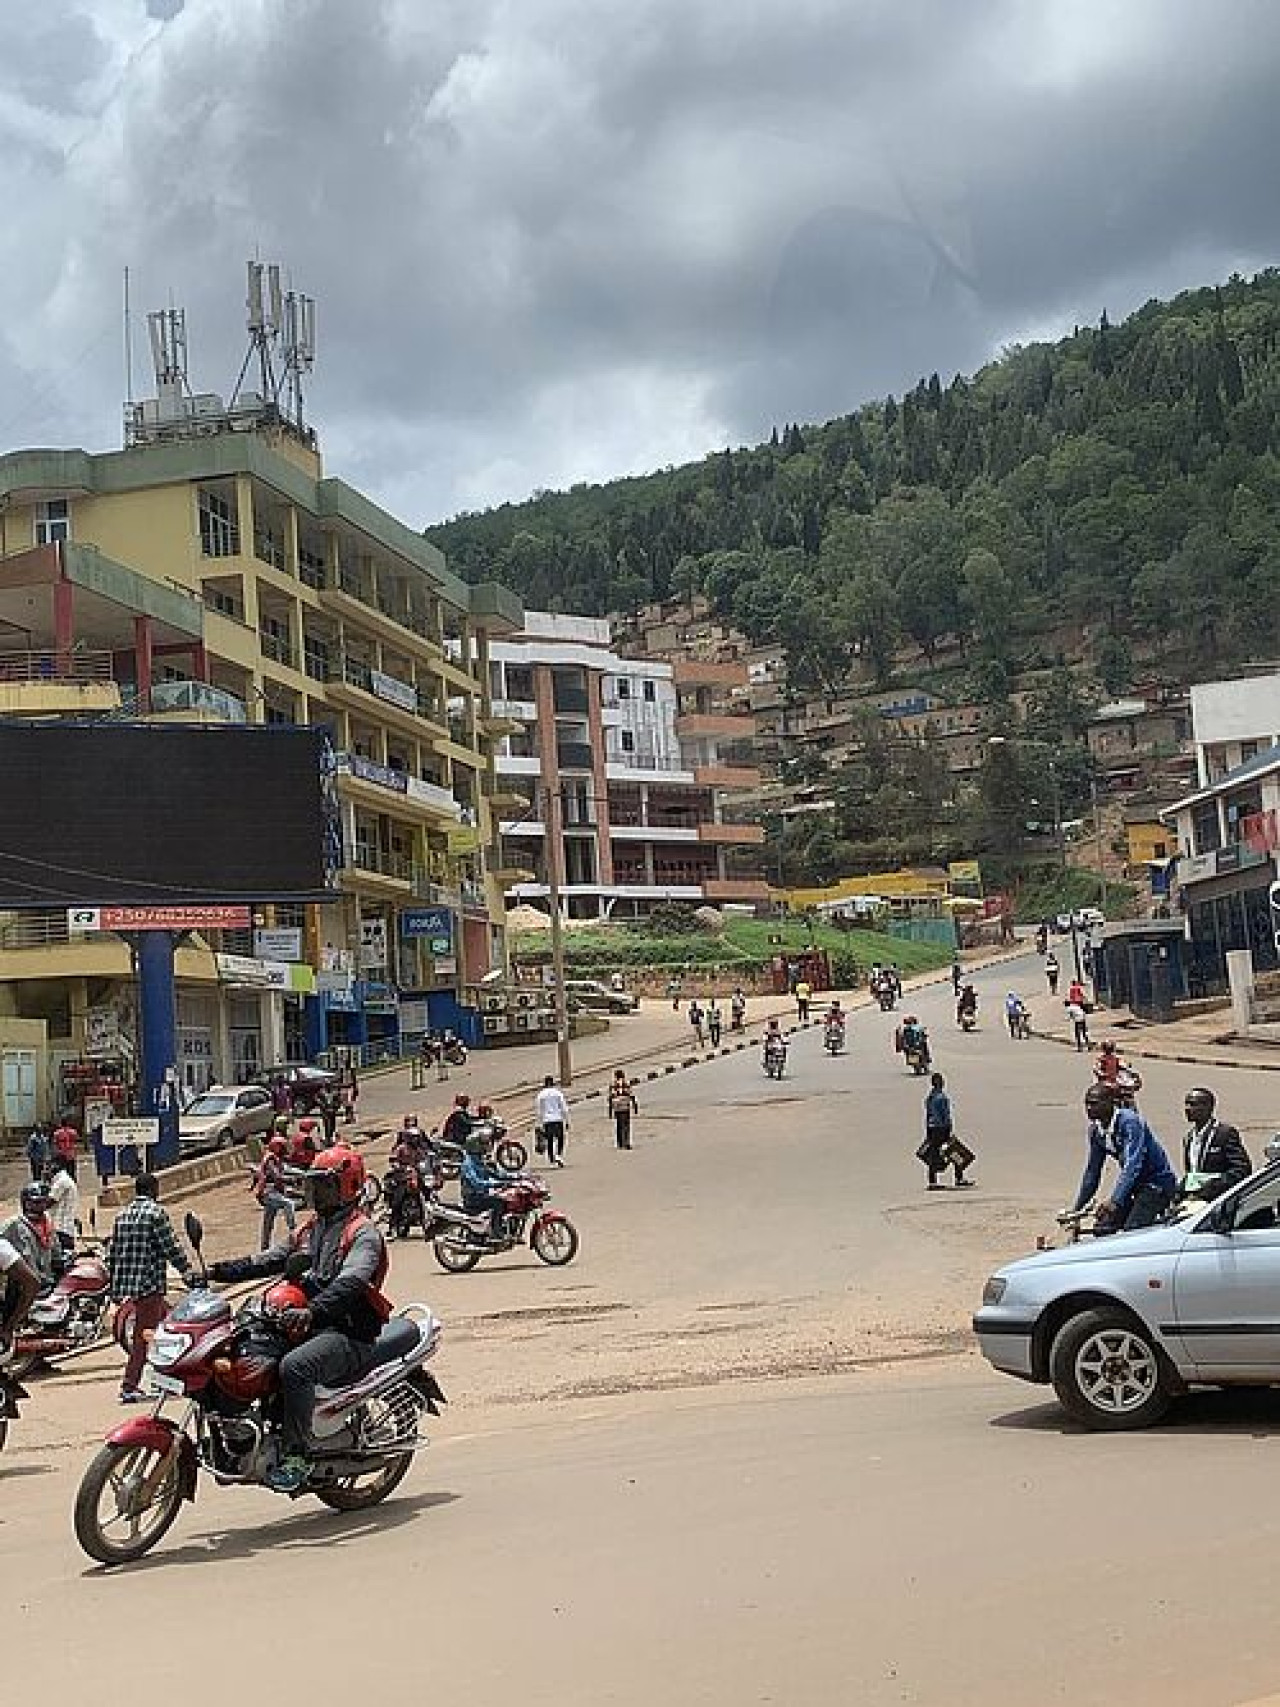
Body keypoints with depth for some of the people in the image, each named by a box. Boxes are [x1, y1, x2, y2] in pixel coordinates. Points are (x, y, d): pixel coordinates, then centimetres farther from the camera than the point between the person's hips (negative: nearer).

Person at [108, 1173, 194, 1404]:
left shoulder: (122, 1215, 13)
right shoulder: (155, 1213, -9)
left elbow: (114, 1252, 15)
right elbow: (171, 1248, -11)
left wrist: (115, 1286, 21)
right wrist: (189, 1274, -4)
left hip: (124, 1283, 8)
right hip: (150, 1282, -8)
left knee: (167, 1316, 18)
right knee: (143, 1335, -4)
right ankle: (129, 1388, -4)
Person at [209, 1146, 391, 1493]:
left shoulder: (363, 1233, -7)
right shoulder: (309, 1230, 21)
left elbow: (350, 1282, -24)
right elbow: (267, 1261, 17)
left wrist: (312, 1311, -41)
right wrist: (217, 1271, 3)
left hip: (350, 1336, -9)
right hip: (309, 1326, 9)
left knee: (294, 1366, -35)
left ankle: (297, 1455, -31)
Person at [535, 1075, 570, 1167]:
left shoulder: (540, 1095, 5)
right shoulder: (558, 1093, 2)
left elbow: (538, 1110, 5)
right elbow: (564, 1108, 0)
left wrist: (538, 1123, 10)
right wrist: (567, 1121, 4)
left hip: (547, 1121, 1)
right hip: (558, 1119, -1)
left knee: (550, 1142, 6)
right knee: (560, 1139, 10)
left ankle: (551, 1162, 4)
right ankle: (559, 1155, -10)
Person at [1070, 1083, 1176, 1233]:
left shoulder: (1129, 1121, -23)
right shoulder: (1096, 1130, 0)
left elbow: (1132, 1165, -34)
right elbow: (1092, 1172, 9)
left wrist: (1115, 1200, -45)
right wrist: (1076, 1209, 7)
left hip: (1157, 1183, -8)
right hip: (1134, 1185, 8)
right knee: (1104, 1229, -7)